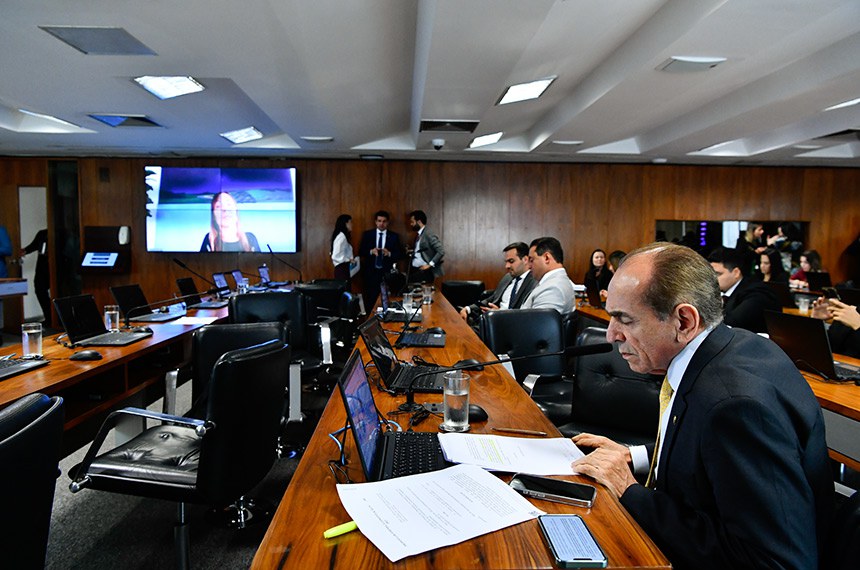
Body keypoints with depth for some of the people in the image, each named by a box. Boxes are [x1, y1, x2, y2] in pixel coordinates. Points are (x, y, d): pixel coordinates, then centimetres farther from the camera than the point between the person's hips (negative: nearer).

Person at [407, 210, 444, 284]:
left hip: (424, 270, -8)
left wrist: (429, 265, -17)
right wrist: (411, 252, 9)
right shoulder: (418, 236, 18)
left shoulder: (429, 234, -9)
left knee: (408, 280, -25)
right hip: (415, 269, 8)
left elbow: (441, 251, -16)